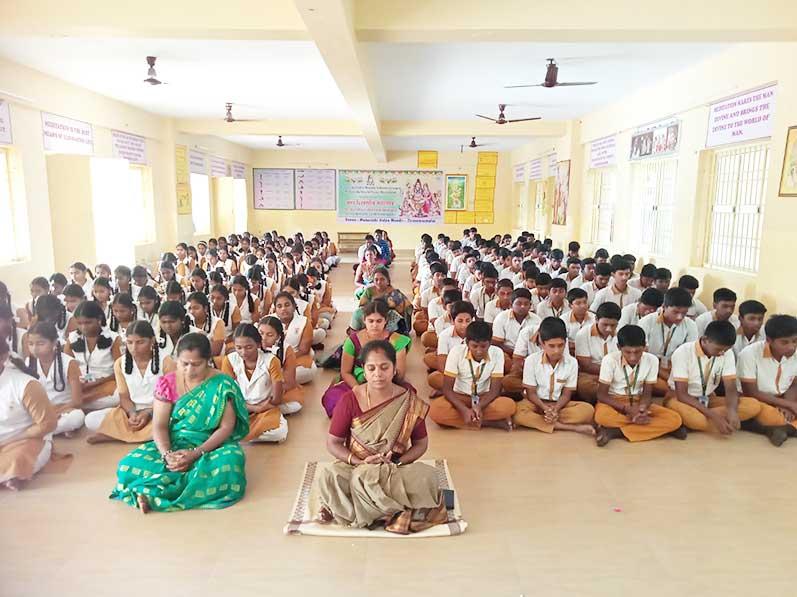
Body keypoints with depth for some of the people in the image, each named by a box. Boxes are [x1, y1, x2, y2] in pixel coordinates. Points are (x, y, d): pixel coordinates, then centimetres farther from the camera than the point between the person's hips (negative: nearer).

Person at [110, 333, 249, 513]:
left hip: (212, 447, -2)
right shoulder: (167, 383, -2)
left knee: (227, 467, -37)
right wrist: (167, 455, -24)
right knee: (129, 465, -22)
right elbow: (159, 426, -5)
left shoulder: (223, 385, -9)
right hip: (173, 446, 2)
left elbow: (226, 427, -11)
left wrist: (196, 453, -23)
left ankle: (152, 493, -26)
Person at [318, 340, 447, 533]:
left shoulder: (410, 402, -5)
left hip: (396, 469, 1)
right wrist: (360, 462, -18)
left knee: (427, 477, -30)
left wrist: (397, 462, -14)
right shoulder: (349, 400, -7)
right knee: (328, 479, -32)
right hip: (354, 466, -1)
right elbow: (333, 443, -3)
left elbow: (421, 443, 3)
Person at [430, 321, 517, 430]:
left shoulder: (497, 353, -15)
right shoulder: (456, 352, -18)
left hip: (484, 399, 0)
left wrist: (479, 406, -32)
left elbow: (495, 389, -13)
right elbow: (447, 389, -17)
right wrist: (465, 410, -33)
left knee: (509, 405, -31)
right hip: (459, 398, 1)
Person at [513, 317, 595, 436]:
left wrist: (555, 409, -24)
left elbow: (566, 394, -4)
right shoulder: (531, 360, -11)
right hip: (537, 403, -2)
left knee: (588, 410, -23)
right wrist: (545, 408, -26)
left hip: (559, 404, 2)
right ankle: (572, 427, -30)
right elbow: (531, 393, -8)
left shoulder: (572, 362, -7)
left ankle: (534, 420, -26)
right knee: (517, 413, -35)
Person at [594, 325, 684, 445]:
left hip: (637, 402, 4)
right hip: (613, 402, -4)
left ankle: (614, 432, -26)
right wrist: (627, 409, -26)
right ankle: (655, 427, -21)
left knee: (675, 419, -21)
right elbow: (602, 395, -13)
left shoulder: (652, 360, -10)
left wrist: (642, 409, -26)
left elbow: (647, 394, -3)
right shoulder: (610, 360, -17)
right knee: (602, 416, -39)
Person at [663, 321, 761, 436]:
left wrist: (732, 411, -32)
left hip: (707, 400, 7)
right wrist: (713, 416, -33)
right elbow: (682, 394, -23)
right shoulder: (683, 352, -22)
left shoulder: (727, 353, -7)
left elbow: (731, 388, -10)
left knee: (753, 405, -18)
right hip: (679, 399, -6)